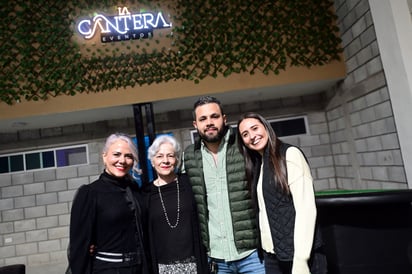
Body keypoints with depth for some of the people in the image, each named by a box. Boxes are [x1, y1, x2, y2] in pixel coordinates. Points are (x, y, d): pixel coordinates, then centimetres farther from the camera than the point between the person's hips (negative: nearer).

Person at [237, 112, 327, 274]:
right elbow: (263, 211, 8)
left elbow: (306, 208, -16)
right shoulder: (256, 166, 9)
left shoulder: (290, 153, -10)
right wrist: (265, 251, 3)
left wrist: (300, 259, -20)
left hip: (301, 254, -6)